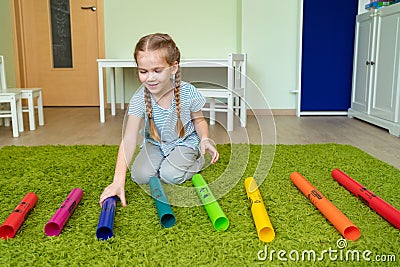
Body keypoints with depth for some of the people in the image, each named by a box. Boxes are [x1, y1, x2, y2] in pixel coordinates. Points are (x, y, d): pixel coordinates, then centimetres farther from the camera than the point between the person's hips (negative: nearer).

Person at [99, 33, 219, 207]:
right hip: (155, 143, 2)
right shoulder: (139, 99, -23)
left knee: (170, 176, -23)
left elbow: (198, 120, -2)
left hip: (185, 142, -2)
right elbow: (129, 140, -29)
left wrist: (204, 139, -24)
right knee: (140, 176, -16)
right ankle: (163, 160, 15)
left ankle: (198, 160, 7)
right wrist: (118, 181, -37)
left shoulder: (188, 92, -23)